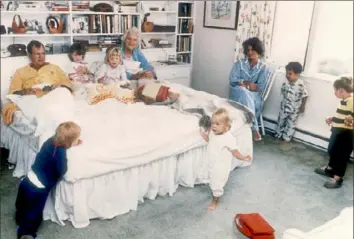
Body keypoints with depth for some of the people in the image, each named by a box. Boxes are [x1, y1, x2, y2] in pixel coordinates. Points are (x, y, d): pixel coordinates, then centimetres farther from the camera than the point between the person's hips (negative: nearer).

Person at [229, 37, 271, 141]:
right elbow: (233, 80, -5)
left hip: (254, 95, 0)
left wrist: (243, 83, -13)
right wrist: (249, 83, -16)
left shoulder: (264, 67, 3)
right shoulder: (240, 63, 6)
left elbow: (260, 87, -5)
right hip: (238, 92, 1)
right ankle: (254, 128, -35)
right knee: (244, 93, -35)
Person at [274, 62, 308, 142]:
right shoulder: (285, 83, -11)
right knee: (281, 121, 17)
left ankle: (286, 139, 24)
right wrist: (284, 101, 7)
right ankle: (278, 135, 36)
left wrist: (302, 106, -7)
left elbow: (305, 96, -13)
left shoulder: (301, 84, -24)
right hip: (284, 107, 4)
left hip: (295, 109, -4)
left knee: (291, 124, 11)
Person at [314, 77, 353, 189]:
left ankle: (337, 179, 15)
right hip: (338, 131, 10)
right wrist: (333, 119, 26)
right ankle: (330, 169, 44)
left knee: (341, 155, 2)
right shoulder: (344, 100, 8)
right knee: (333, 150, 24)